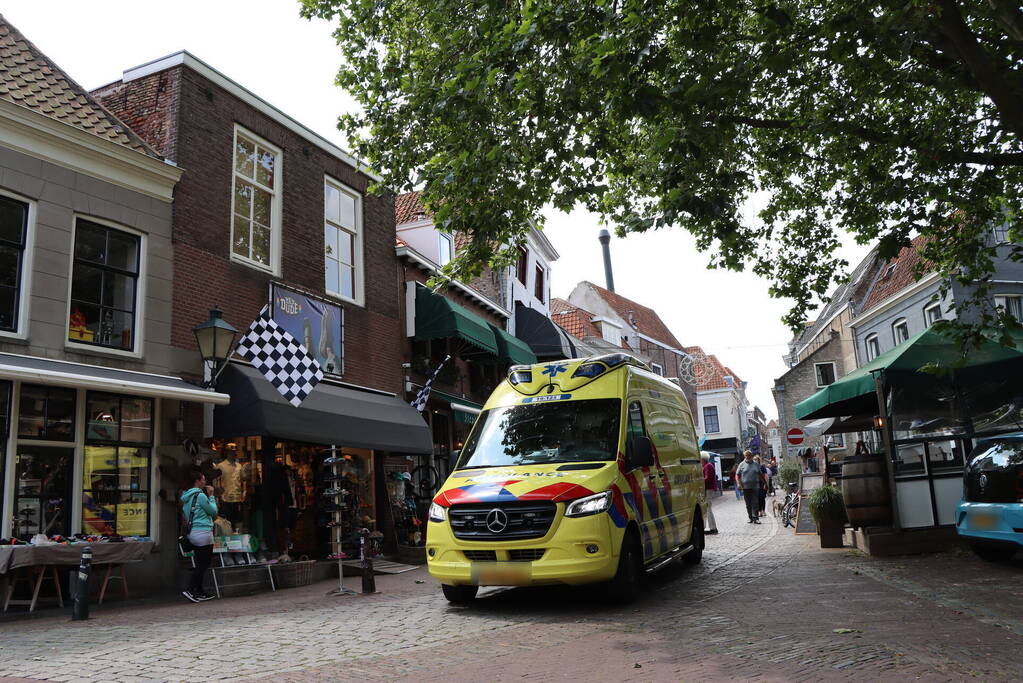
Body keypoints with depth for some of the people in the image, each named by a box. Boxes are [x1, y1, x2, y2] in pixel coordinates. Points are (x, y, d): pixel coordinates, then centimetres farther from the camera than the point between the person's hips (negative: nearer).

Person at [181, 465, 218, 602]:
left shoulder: (186, 496, 15)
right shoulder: (200, 495, -14)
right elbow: (213, 511, -7)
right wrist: (211, 496, 3)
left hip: (192, 533, 9)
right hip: (203, 532, -9)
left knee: (200, 563, 13)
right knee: (203, 563, -5)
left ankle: (199, 592, 15)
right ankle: (190, 589, -10)